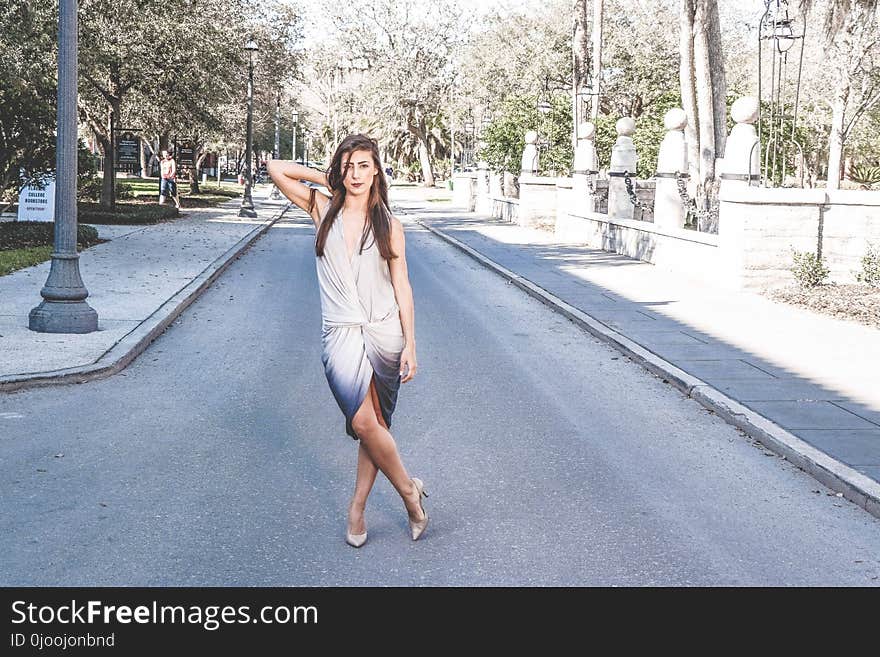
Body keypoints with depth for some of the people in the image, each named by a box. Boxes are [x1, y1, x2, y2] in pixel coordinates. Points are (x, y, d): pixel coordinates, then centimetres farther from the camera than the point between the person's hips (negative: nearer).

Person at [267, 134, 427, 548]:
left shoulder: (389, 226, 4)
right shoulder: (323, 211, 6)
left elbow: (402, 288, 5)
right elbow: (276, 169, 2)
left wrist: (410, 346, 0)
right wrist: (326, 178, 6)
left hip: (384, 331, 0)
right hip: (341, 334, 0)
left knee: (372, 424, 1)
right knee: (364, 423, -14)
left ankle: (357, 508, 16)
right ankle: (409, 490, 6)